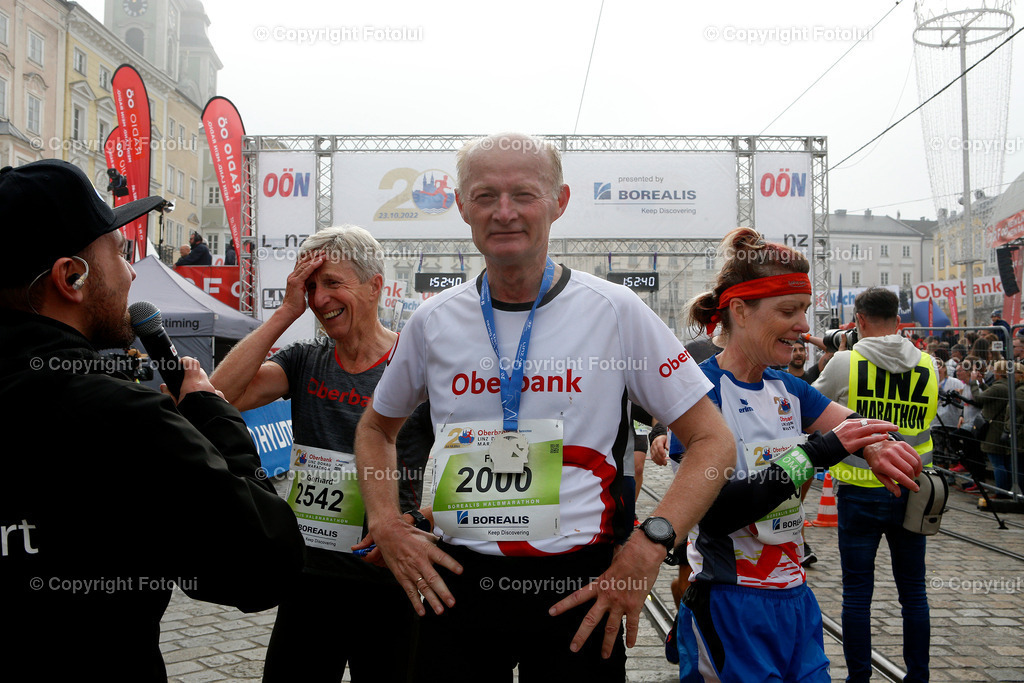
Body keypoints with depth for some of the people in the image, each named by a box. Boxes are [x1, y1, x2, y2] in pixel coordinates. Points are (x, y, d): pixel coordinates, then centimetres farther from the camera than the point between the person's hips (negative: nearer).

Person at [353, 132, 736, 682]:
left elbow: (713, 441, -4)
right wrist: (386, 526, 2)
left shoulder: (616, 312, -7)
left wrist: (647, 547, -16)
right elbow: (376, 429, 18)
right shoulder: (433, 321, 2)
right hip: (455, 583, 2)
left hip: (578, 590, -2)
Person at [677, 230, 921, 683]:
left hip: (795, 598, 7)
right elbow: (715, 512, -23)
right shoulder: (701, 389, -16)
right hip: (732, 607, -7)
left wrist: (876, 445, -22)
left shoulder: (785, 388, 7)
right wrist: (816, 451, -25)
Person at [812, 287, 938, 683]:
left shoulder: (846, 361, -10)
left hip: (861, 491, -3)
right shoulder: (928, 366, 0)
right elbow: (929, 417, 14)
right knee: (913, 589, 14)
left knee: (857, 591, 6)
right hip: (911, 491, 3)